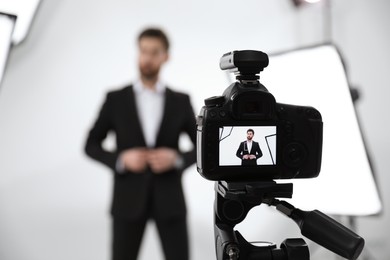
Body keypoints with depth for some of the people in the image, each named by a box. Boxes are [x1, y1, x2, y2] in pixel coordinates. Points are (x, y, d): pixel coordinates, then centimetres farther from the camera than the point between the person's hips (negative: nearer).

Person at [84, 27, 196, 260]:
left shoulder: (181, 101, 4)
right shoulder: (116, 99, 2)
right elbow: (91, 146, 5)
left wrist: (177, 158, -13)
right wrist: (121, 160, -14)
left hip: (169, 199, 1)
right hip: (129, 199, 0)